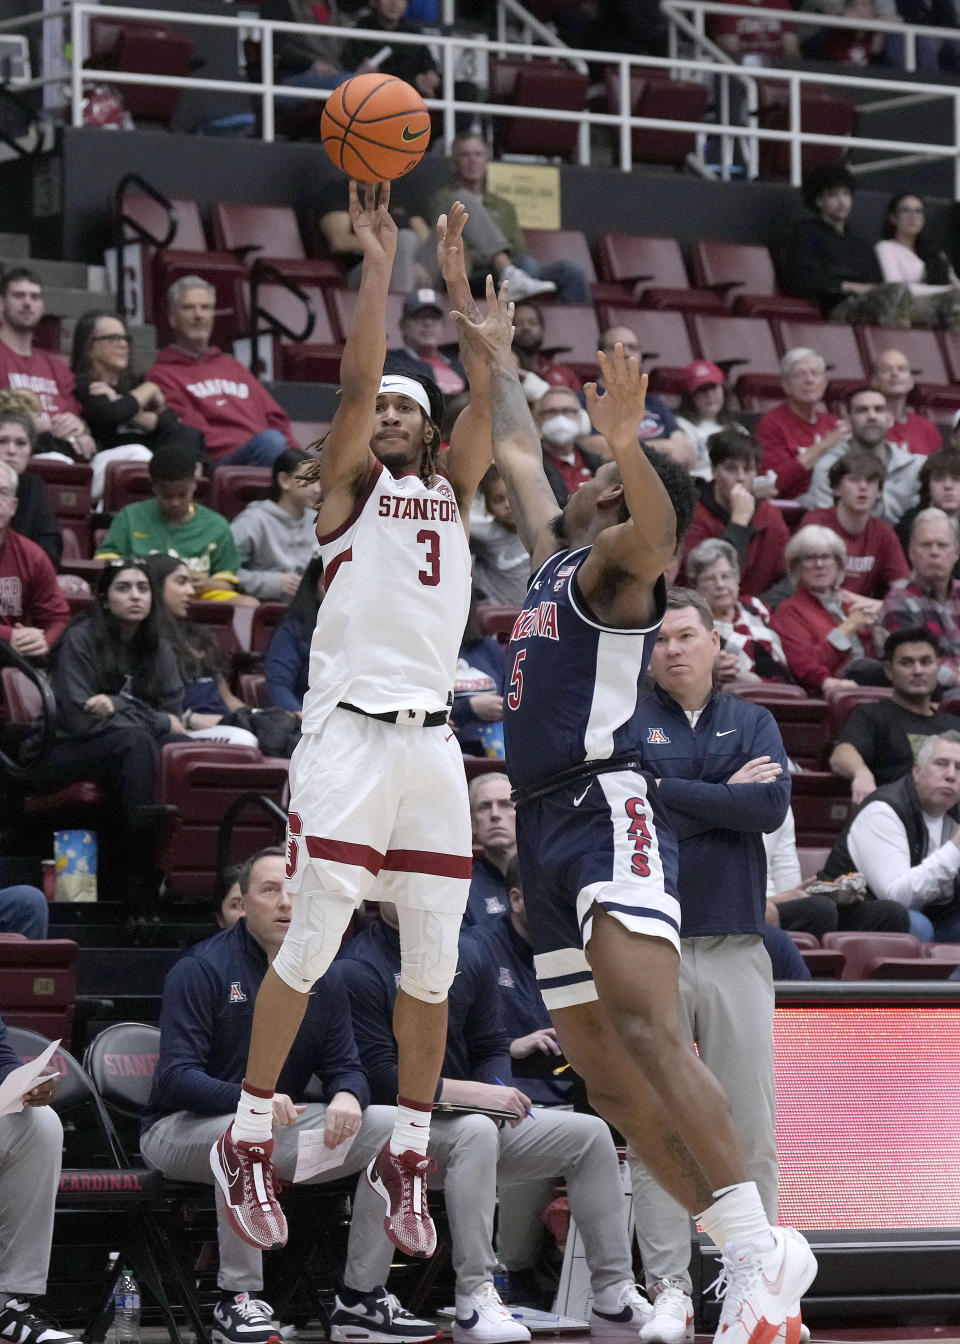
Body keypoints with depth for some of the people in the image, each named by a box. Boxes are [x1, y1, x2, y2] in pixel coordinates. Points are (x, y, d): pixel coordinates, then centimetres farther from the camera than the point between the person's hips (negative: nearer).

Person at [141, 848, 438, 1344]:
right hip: (182, 1130, -6)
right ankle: (237, 1298, -28)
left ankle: (362, 1301, -10)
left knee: (392, 1126, -11)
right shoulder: (202, 969, -12)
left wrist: (348, 1096, -22)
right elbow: (176, 1077, -20)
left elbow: (344, 1067, 4)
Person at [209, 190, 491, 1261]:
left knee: (433, 958, 4)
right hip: (350, 730, -5)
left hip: (433, 740, 5)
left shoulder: (451, 491, 19)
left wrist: (456, 278, 2)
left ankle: (405, 1155, 14)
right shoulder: (348, 484, 8)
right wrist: (377, 263, -8)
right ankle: (247, 1141, 3)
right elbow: (356, 383, -7)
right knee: (312, 943, -6)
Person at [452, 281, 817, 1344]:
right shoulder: (554, 557, 22)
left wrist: (628, 443, -43)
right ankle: (747, 1256, 4)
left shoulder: (614, 566, -1)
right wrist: (492, 359, 45)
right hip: (544, 827, 9)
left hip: (605, 811, -9)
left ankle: (757, 1249, -31)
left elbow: (654, 532, -26)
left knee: (644, 1031, -25)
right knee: (607, 1077, 4)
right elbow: (516, 455, 39)